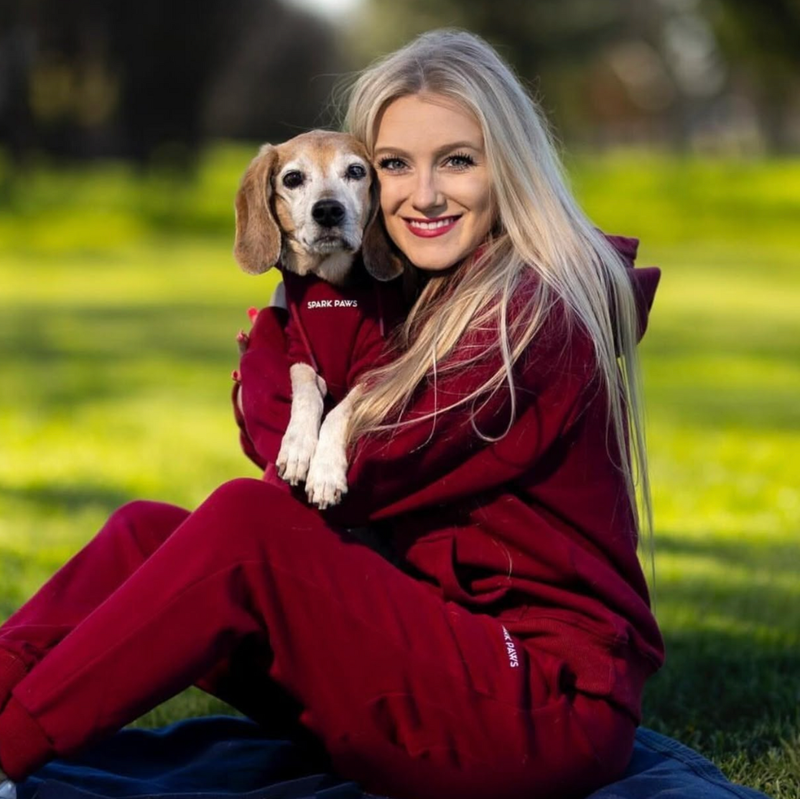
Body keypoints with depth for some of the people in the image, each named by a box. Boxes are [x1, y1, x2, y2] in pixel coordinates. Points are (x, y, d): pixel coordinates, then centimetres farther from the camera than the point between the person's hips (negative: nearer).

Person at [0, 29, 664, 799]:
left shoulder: (532, 315, -13)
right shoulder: (434, 302, 15)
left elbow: (343, 483, -14)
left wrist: (266, 338, 0)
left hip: (553, 705, -9)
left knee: (247, 521, -24)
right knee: (149, 530, 0)